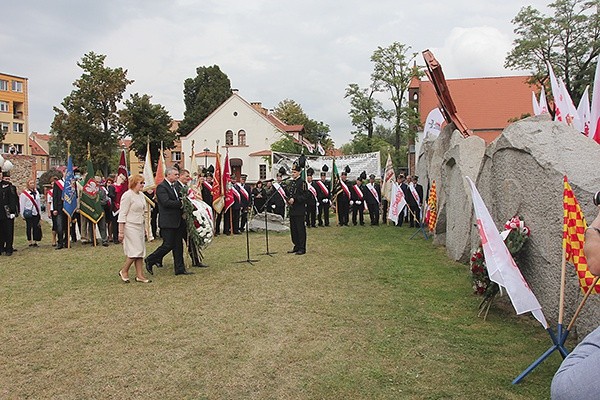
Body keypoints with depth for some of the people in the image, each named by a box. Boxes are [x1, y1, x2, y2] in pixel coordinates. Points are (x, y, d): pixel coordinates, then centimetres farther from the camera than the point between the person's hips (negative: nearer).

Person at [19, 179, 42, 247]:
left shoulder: (36, 192, 13)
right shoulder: (24, 193, -3)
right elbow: (22, 205, -4)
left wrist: (40, 213, 13)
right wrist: (22, 214, -8)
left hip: (36, 213, 4)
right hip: (29, 213, -4)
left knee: (36, 228, 3)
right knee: (29, 227, 2)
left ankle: (35, 241, 10)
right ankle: (30, 242, 8)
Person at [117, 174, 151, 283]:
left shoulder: (141, 195, 13)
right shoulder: (127, 195, -12)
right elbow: (122, 214, -14)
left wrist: (144, 228, 19)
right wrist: (121, 231, -17)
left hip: (140, 226, 8)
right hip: (131, 226, -8)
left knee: (140, 251, 6)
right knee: (136, 250, -10)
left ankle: (140, 275, 10)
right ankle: (124, 271, 8)